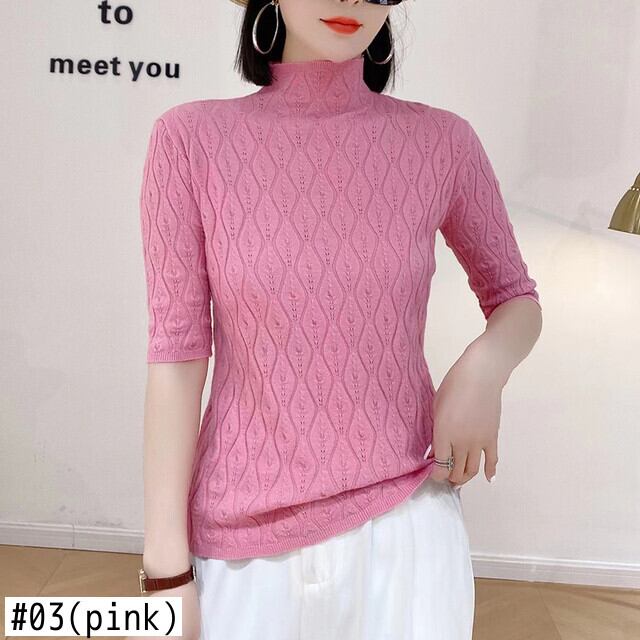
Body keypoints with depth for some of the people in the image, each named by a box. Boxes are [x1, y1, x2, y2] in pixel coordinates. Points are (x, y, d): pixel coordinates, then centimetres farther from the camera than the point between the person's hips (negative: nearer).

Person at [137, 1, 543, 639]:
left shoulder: (441, 142, -5)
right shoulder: (191, 138, -7)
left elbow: (517, 300, 9)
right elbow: (176, 356, -7)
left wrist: (483, 366, -14)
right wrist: (166, 565, -6)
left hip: (405, 520, 1)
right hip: (245, 537, 0)